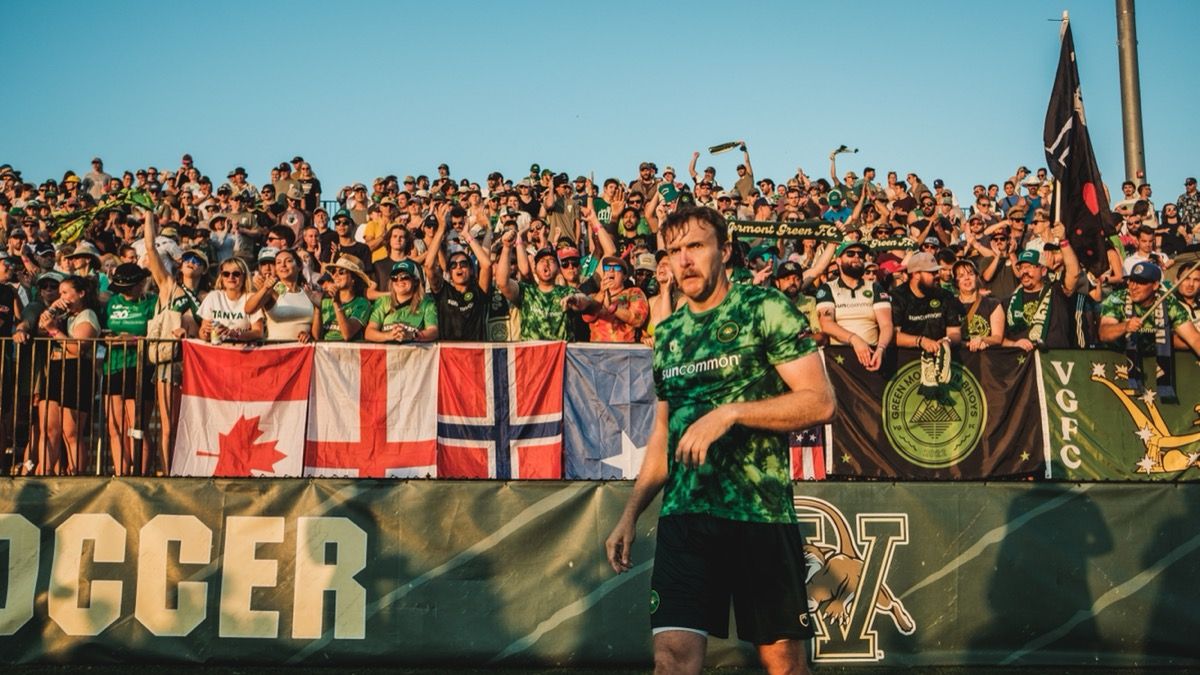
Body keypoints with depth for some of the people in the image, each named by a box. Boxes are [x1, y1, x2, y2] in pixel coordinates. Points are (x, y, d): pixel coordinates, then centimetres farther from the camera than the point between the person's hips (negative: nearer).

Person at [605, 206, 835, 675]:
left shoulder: (765, 308, -3)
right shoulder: (667, 334, 14)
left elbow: (820, 402, -10)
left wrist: (731, 412, -19)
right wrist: (630, 514, 11)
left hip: (761, 511, -4)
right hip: (684, 514, 4)